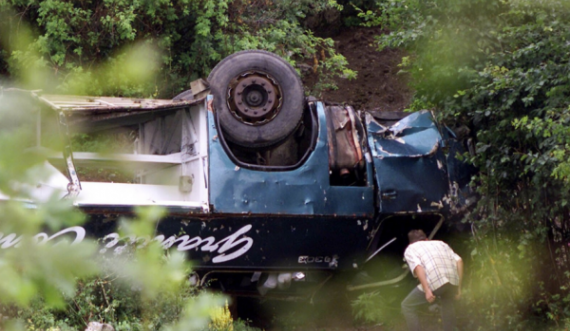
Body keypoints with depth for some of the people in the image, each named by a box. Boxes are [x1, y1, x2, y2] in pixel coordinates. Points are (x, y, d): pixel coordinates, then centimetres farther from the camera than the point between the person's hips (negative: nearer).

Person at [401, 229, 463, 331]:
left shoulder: (410, 249, 17)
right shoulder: (440, 243, 31)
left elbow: (418, 267, -5)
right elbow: (459, 261, 16)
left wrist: (427, 290, -12)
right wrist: (458, 287, 18)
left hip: (434, 282, -5)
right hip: (453, 281, 5)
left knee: (407, 306, 12)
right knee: (447, 304, 34)